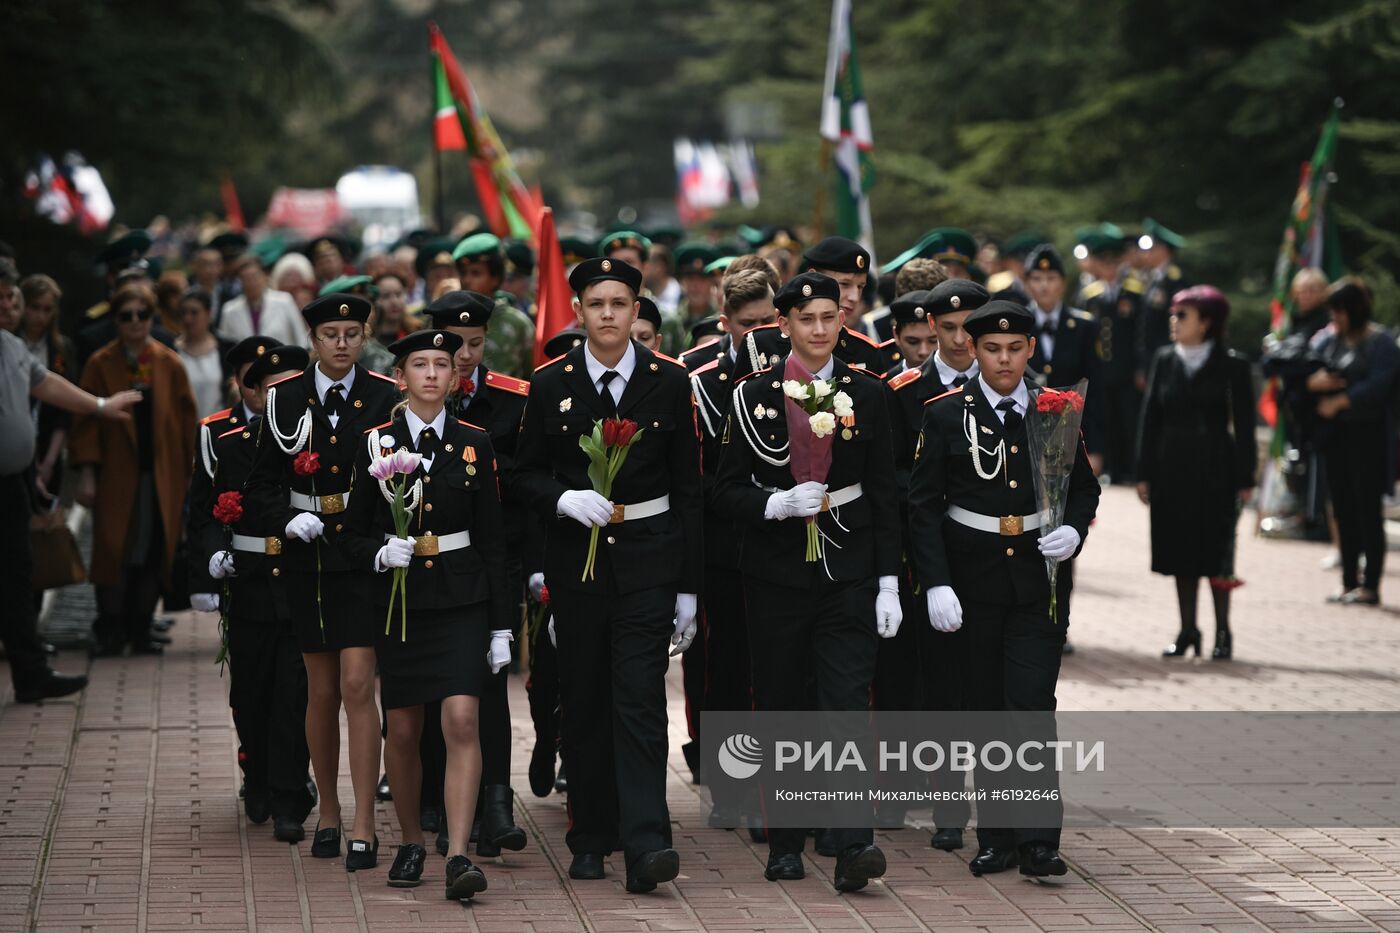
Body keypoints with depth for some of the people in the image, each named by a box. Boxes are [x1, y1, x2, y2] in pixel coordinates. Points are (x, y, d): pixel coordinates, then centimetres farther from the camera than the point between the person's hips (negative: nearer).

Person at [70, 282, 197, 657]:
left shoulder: (169, 365, 5)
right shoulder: (101, 365, 1)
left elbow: (186, 421, 6)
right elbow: (86, 421, 0)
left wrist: (190, 472, 2)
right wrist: (86, 473, -8)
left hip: (162, 478, 2)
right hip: (115, 476, -2)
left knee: (153, 555, 2)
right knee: (113, 552, -4)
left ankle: (140, 630, 12)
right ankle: (110, 633, 4)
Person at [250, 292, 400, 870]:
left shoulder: (385, 399, -1)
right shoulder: (285, 399, 3)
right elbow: (262, 482, 6)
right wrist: (289, 519, -12)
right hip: (307, 558, 2)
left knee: (357, 686, -11)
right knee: (321, 691, 10)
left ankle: (364, 828, -10)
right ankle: (327, 813, 25)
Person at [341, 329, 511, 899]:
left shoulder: (474, 444, 4)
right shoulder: (376, 443, 2)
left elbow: (492, 540, 6)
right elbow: (354, 534, 6)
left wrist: (501, 626, 3)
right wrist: (380, 552, -18)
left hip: (461, 600, -1)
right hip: (399, 600, 1)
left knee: (462, 721, -15)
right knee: (403, 731, 7)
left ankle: (459, 857, -18)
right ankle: (411, 845, 27)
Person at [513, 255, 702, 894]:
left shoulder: (669, 381, 2)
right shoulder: (551, 384, 3)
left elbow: (688, 488, 4)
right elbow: (527, 475, 8)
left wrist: (689, 586, 2)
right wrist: (566, 499, -15)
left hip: (648, 560, -2)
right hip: (575, 560, 2)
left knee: (640, 698, -11)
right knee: (583, 702, 7)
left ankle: (645, 844, -18)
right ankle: (591, 838, 18)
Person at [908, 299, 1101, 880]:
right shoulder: (946, 414, -2)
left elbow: (1084, 488, 14)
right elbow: (923, 506, -2)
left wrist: (1073, 532, -7)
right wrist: (936, 584, -11)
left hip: (1039, 577, 0)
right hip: (973, 580, 0)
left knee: (1032, 704, -10)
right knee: (985, 710, 6)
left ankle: (1039, 840, -6)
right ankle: (996, 837, 15)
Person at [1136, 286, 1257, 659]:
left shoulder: (1231, 365, -4)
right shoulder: (1165, 360, 7)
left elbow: (1243, 423, -3)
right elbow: (1151, 417, 8)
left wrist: (1245, 478, -7)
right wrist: (1144, 473, 4)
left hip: (1215, 468, -4)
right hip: (1173, 468, 4)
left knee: (1216, 551, -1)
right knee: (1180, 550, 6)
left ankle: (1222, 631, 9)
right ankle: (1187, 630, 13)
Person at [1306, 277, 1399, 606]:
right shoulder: (1326, 340, 13)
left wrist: (1339, 401, -17)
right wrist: (1313, 382, -13)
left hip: (1367, 433, -6)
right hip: (1335, 435, 6)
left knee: (1367, 509, -5)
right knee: (1344, 510, 8)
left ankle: (1370, 586, -2)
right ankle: (1350, 582, 13)